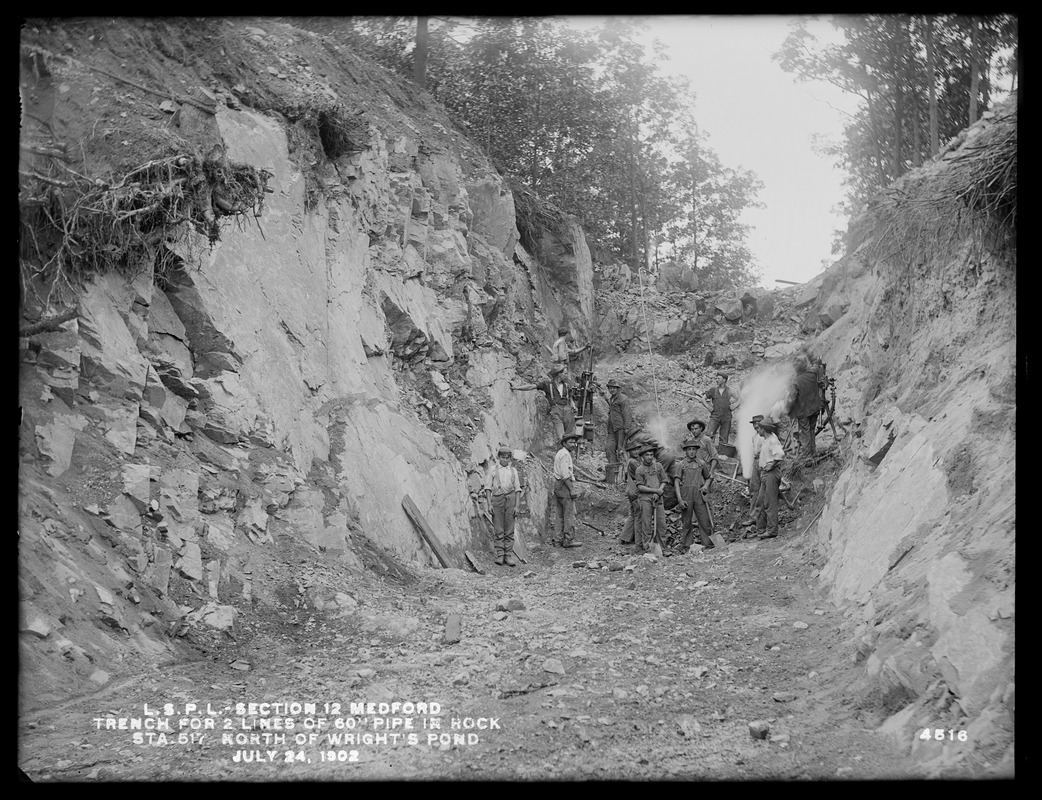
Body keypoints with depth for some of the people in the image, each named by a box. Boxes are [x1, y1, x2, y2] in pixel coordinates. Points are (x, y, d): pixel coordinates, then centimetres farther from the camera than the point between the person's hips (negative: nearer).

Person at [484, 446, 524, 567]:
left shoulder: (513, 470, 11)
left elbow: (517, 489, 10)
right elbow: (488, 487, 4)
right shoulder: (493, 469, 7)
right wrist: (490, 504, -5)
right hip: (497, 499, -1)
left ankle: (509, 556, 2)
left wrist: (517, 506, 0)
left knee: (509, 530, 0)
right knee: (498, 530, -2)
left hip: (510, 499, 1)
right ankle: (499, 555, 2)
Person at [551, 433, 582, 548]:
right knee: (569, 514, -6)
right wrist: (572, 490, -20)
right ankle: (569, 539, -6)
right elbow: (565, 474, -21)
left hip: (557, 485, 10)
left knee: (561, 515, 12)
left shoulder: (559, 453, 19)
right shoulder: (565, 454, -13)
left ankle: (558, 539, 13)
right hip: (564, 486, -10)